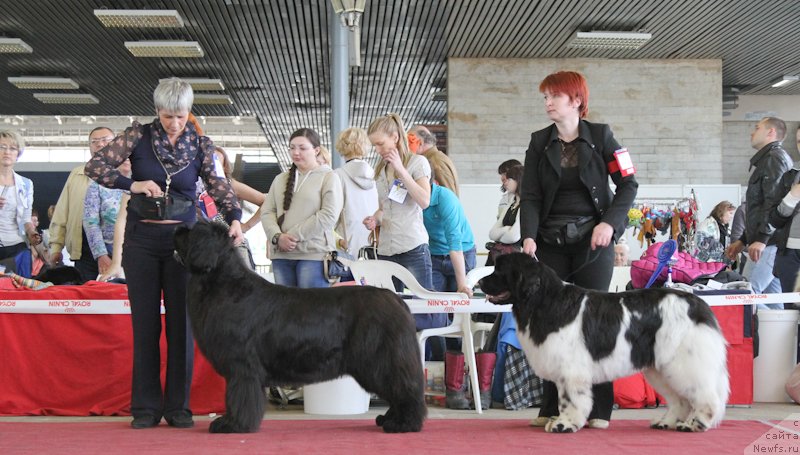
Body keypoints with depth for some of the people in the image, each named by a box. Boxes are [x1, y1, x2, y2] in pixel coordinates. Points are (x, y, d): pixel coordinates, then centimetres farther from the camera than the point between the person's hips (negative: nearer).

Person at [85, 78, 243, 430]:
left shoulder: (200, 146, 1)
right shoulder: (138, 136, -2)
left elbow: (218, 186, -9)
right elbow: (95, 165, -7)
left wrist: (234, 217, -28)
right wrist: (132, 184, -22)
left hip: (183, 238, 1)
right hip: (141, 238, -1)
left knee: (182, 322, 1)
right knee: (145, 322, 3)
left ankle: (178, 406, 10)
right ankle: (146, 407, 10)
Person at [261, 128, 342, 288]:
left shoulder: (329, 177, 3)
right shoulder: (280, 179, 18)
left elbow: (329, 215, -9)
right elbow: (267, 212, 12)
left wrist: (294, 235, -12)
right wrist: (277, 236, -9)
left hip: (314, 253, -5)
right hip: (281, 254, 5)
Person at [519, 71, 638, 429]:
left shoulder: (600, 136, 1)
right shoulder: (539, 143, 7)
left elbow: (628, 184, 2)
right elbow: (530, 196, 1)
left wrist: (610, 222, -12)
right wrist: (528, 237, -15)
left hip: (593, 240, -2)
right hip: (552, 242, 2)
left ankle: (598, 408, 3)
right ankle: (553, 406, 5)